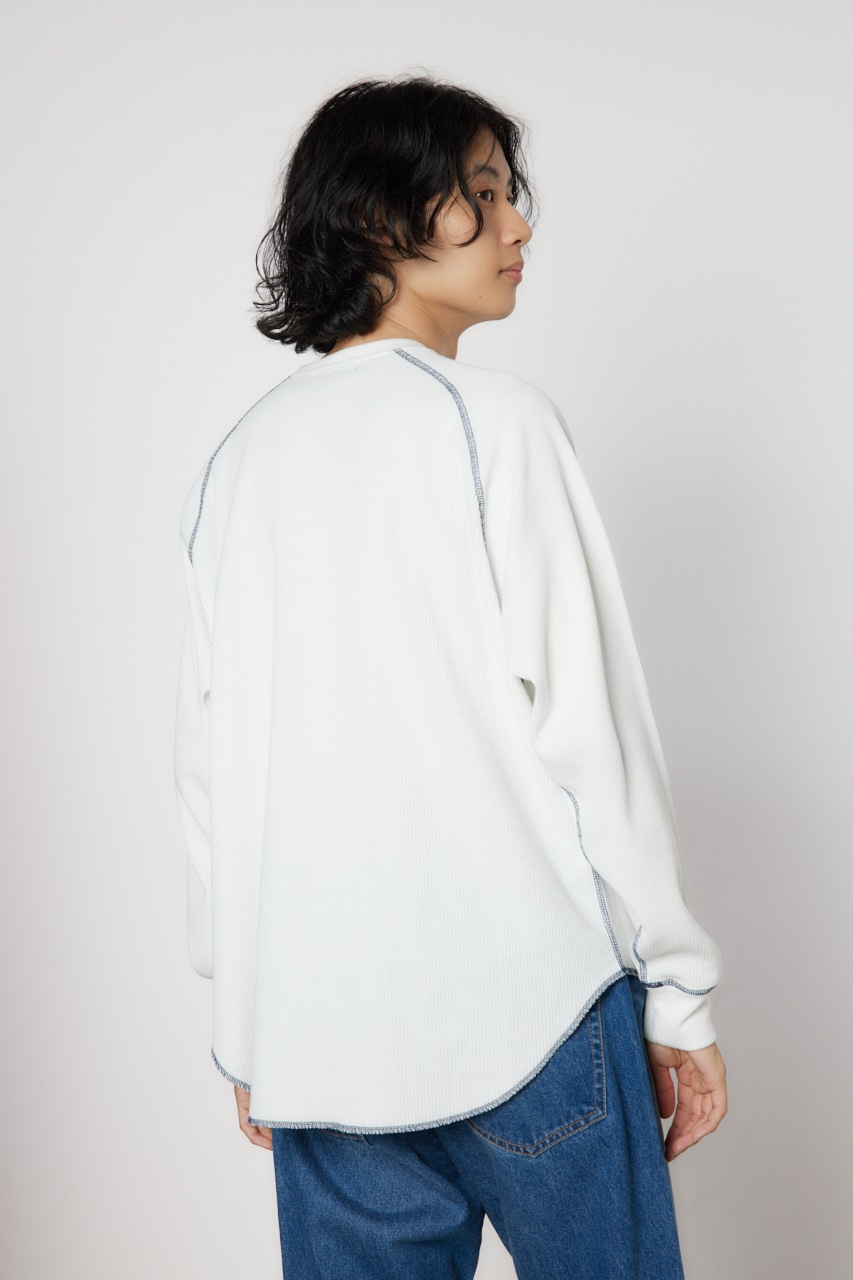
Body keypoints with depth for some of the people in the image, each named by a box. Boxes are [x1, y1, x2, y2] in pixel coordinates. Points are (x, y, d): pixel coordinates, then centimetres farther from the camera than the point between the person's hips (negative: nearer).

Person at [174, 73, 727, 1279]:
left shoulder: (241, 459, 8)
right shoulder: (493, 422, -7)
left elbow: (210, 762, 9)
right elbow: (589, 724, -12)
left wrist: (248, 1024, 16)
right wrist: (678, 992, -3)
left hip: (313, 1031, 5)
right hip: (524, 1003, -5)